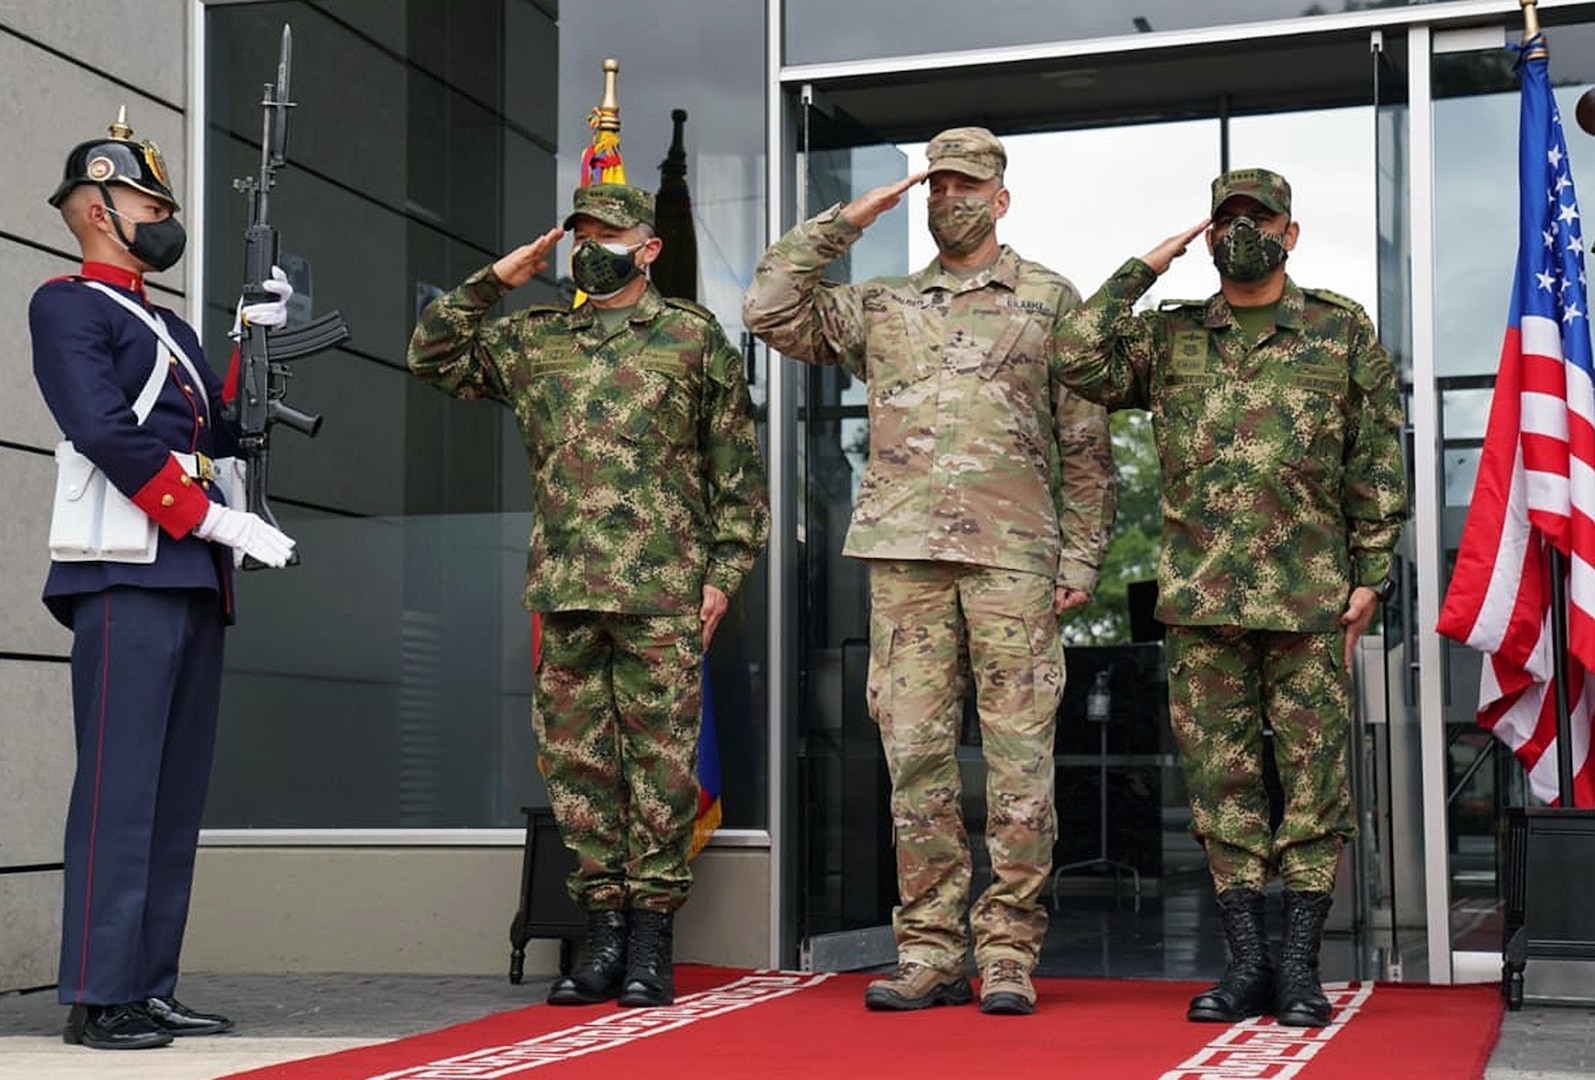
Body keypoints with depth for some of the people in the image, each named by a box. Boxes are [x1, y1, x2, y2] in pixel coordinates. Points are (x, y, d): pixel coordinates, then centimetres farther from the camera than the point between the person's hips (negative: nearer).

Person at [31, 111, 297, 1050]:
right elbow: (106, 433, -13)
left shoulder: (170, 328, 25)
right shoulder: (69, 305, -1)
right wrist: (218, 519, -16)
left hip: (196, 581, 8)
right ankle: (97, 998, -5)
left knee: (180, 793, 7)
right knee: (121, 787, -9)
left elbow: (224, 433, 19)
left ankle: (151, 988, 13)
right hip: (129, 574, -8)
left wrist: (260, 341, 9)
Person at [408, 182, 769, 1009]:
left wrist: (725, 568, -3)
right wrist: (495, 281, 9)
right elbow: (432, 355, 17)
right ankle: (604, 928, 14)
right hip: (563, 590, 4)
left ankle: (650, 939, 6)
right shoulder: (531, 340, 15)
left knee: (660, 760, -1)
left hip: (662, 591, -3)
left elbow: (736, 465, 5)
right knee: (576, 758, 5)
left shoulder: (694, 336, 6)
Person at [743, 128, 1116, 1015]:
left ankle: (1008, 954, 4)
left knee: (1019, 758, -3)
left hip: (1014, 555, -2)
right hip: (904, 551, 3)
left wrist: (1081, 559, -1)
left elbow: (1086, 446, 8)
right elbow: (771, 310, 8)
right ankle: (930, 951, 9)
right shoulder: (880, 307, 18)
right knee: (916, 754, 2)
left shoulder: (1051, 300, 11)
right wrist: (844, 223, 8)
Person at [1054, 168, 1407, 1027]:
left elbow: (1377, 466, 5)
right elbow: (1078, 359, -3)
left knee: (1313, 772, -1)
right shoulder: (1169, 337, 13)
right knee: (1220, 776, 4)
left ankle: (1299, 965, 7)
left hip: (1309, 600, -2)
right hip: (1199, 600, 2)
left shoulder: (1343, 332, 8)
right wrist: (1146, 268, 2)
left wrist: (1371, 573, -1)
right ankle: (1246, 963, 12)